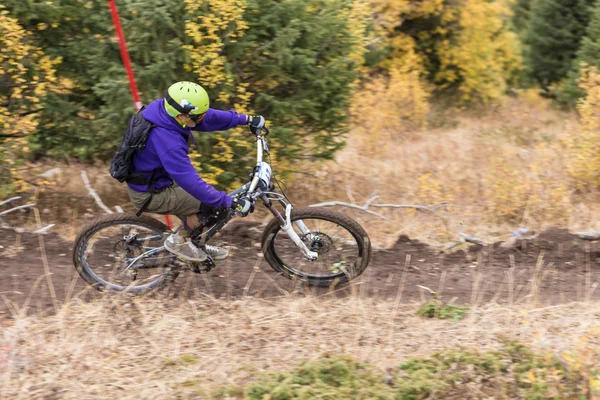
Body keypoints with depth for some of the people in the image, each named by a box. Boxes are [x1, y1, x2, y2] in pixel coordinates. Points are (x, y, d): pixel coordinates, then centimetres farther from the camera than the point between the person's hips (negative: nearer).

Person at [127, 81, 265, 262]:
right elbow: (191, 182, -35)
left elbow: (208, 117, 3)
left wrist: (246, 119, 8)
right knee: (212, 205, -12)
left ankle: (196, 244, 30)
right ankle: (178, 240, 6)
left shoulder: (164, 108, -11)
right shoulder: (168, 142, -37)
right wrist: (232, 203, -31)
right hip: (150, 195, -9)